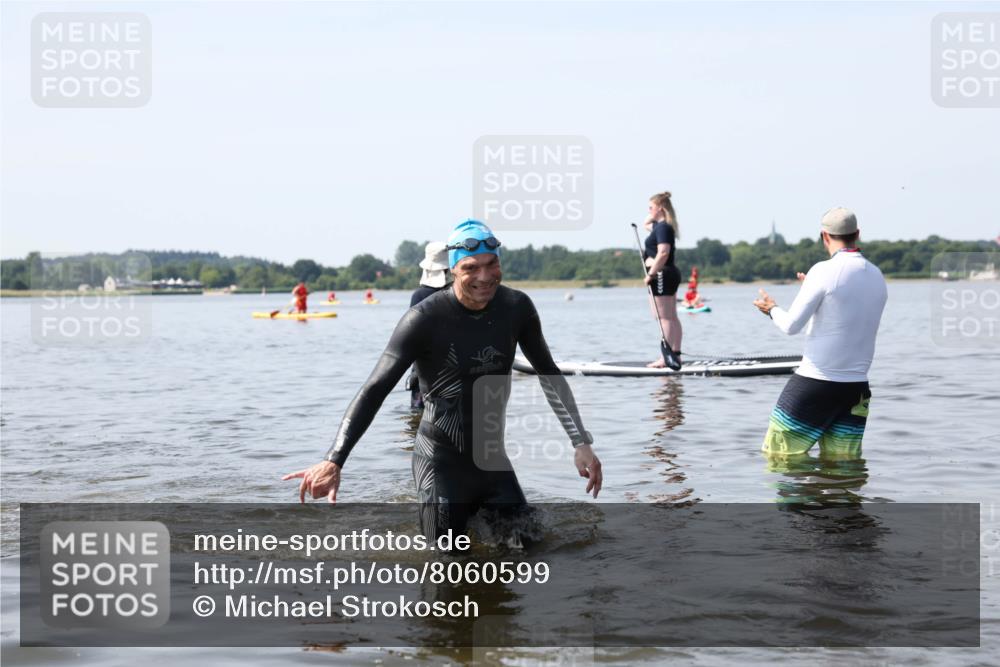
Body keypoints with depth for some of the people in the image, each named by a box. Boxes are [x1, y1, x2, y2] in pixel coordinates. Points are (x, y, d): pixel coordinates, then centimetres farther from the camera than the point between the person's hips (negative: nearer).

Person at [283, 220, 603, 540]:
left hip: (492, 458, 5)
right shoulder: (425, 319, -18)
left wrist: (581, 443, 6)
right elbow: (375, 389, -23)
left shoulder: (516, 308, -3)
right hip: (442, 463, -5)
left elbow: (549, 374, 11)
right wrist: (333, 461, -34)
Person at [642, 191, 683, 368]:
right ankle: (675, 354, 13)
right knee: (672, 317, 10)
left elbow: (663, 253, -26)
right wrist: (653, 215, 21)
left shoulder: (663, 227, -15)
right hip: (670, 274, 10)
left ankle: (666, 358, -11)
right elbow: (645, 224, 36)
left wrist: (651, 274, -24)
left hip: (662, 275, -10)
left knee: (664, 318, -10)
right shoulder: (663, 226, 16)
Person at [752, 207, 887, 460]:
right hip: (856, 387, 6)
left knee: (778, 456, 3)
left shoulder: (825, 271, -12)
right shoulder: (877, 277, 8)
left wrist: (772, 309, 11)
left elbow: (791, 325, -11)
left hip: (815, 382, -6)